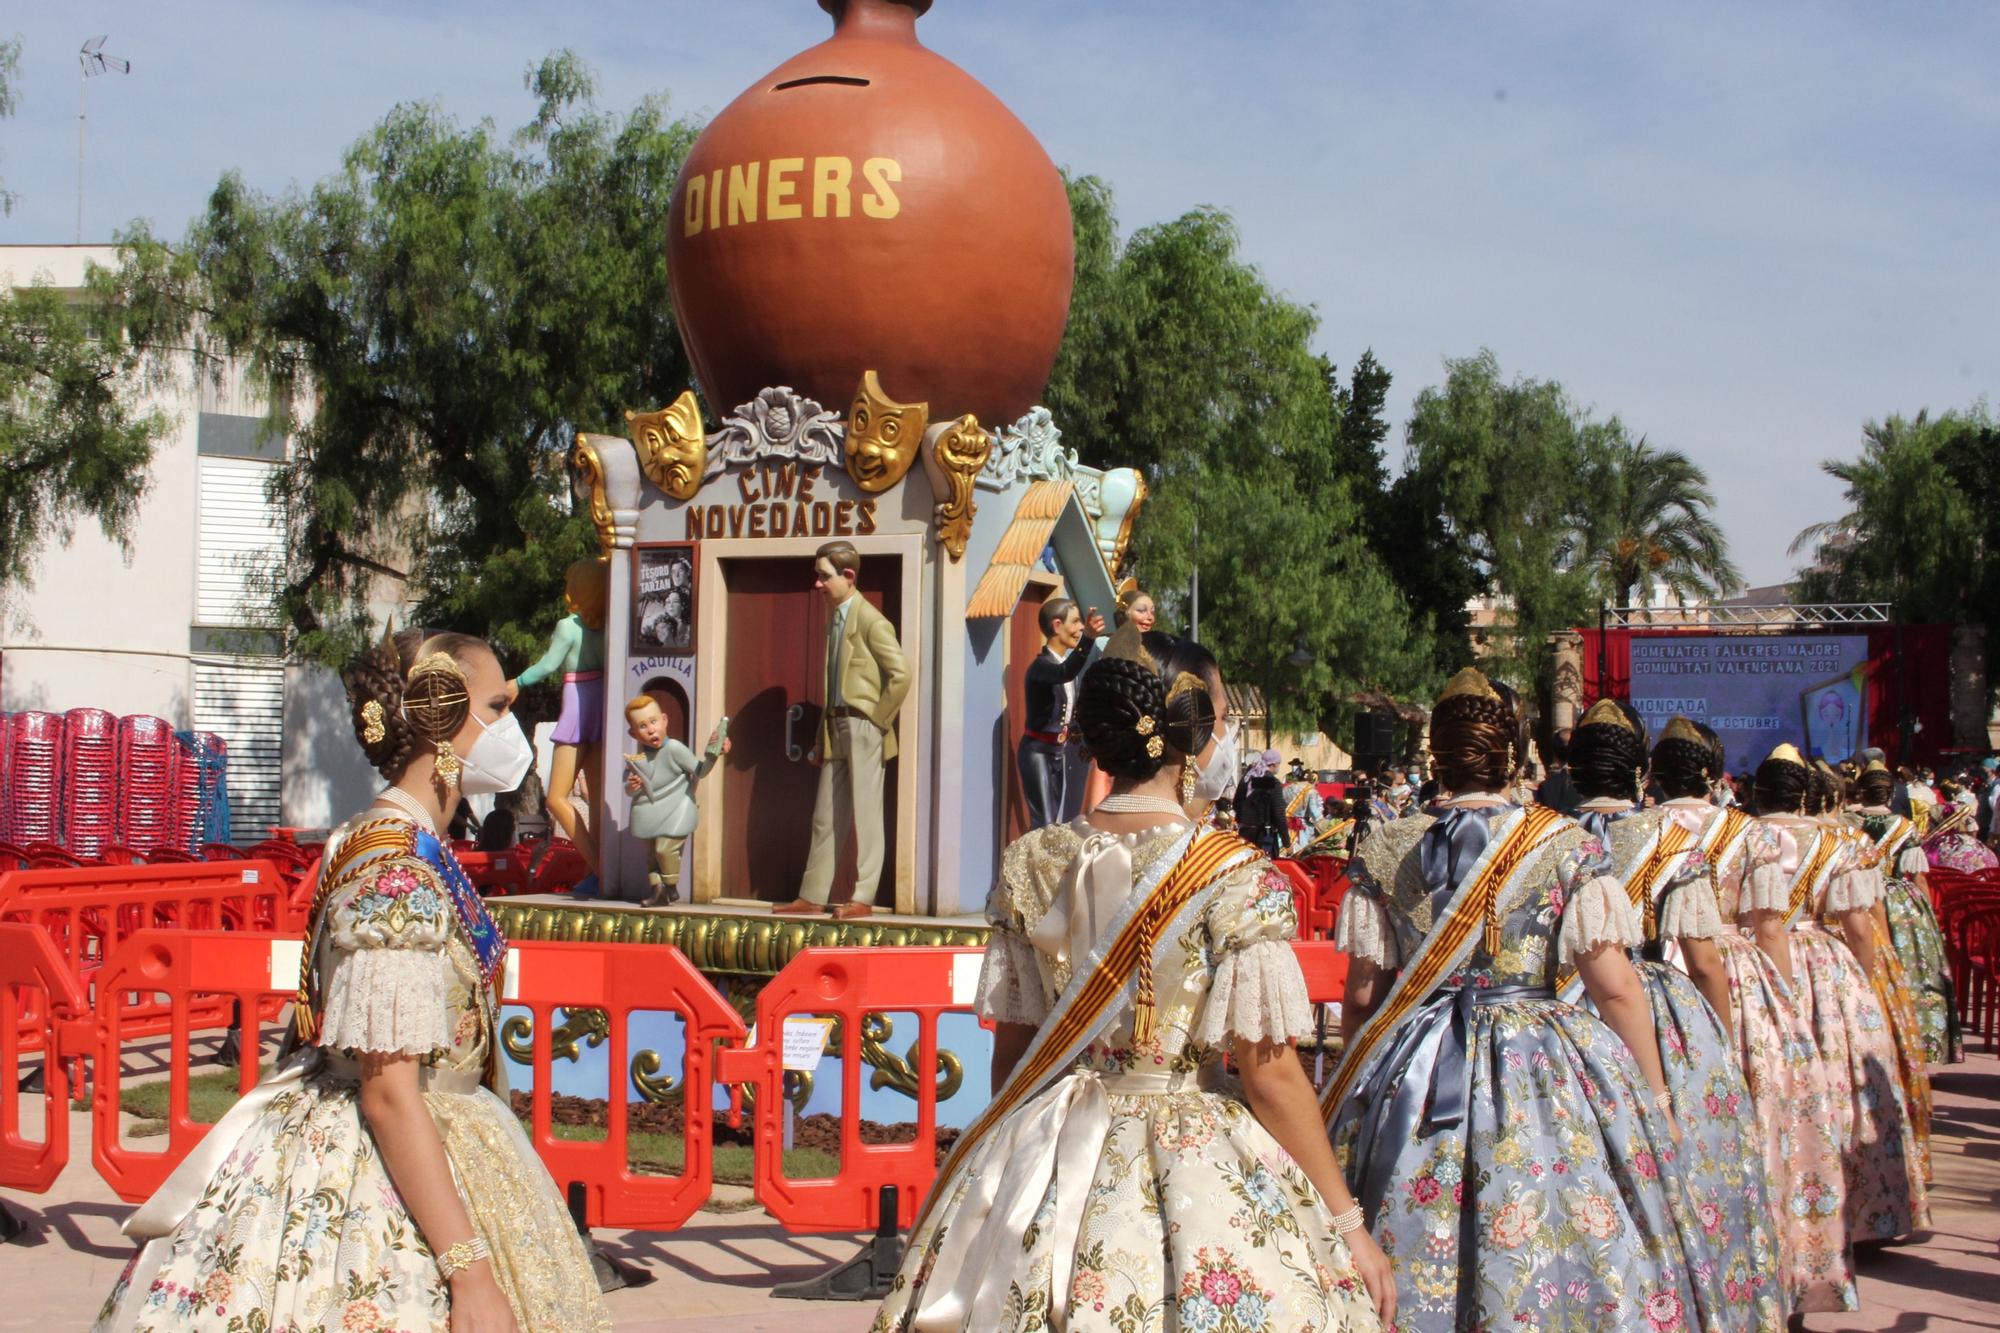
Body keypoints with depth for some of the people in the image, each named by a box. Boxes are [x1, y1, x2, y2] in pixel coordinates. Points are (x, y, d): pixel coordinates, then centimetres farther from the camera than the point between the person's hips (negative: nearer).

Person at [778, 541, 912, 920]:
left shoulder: (871, 621, -11)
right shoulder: (834, 618, 14)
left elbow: (901, 675, -16)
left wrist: (878, 721, -12)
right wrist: (822, 737, 15)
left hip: (862, 729, -8)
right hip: (835, 729, 8)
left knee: (864, 816, -1)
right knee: (826, 816, 10)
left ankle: (863, 898, 5)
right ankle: (812, 896, 14)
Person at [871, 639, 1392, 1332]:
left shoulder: (1030, 863, 0)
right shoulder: (1236, 877, -14)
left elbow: (1012, 1047, 6)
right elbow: (1270, 1072, -13)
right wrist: (1346, 1221, -5)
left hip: (1045, 1171, 5)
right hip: (1200, 1176, -5)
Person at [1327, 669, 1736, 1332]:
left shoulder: (1385, 851, -1)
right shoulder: (1566, 845, -6)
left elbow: (1361, 996, 2)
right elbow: (1615, 987, -8)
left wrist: (1355, 1088, 16)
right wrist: (1655, 1097, 2)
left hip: (1415, 1079, 2)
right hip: (1544, 1076, -2)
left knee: (1419, 1259, 10)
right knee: (1553, 1253, 7)